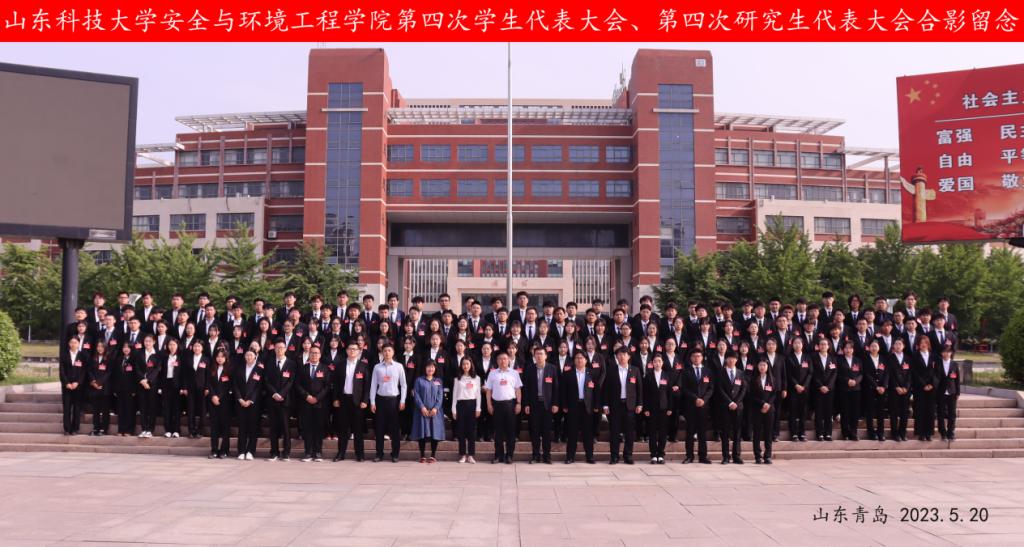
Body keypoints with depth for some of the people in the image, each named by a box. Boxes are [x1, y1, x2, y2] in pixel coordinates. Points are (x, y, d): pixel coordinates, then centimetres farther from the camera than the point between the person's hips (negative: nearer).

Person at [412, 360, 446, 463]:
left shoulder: (438, 381, 12)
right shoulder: (419, 380, 6)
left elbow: (440, 396, 4)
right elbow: (416, 394, -2)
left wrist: (436, 408, -10)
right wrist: (422, 407, -13)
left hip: (435, 411, 2)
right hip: (422, 411, -2)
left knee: (435, 432, 0)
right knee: (422, 433, -2)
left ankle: (433, 455, 8)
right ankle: (422, 456, 6)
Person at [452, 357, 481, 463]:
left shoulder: (476, 378, 6)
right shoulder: (458, 379, 7)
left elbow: (478, 394, 4)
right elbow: (454, 394, 6)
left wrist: (478, 408, -3)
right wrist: (454, 409, 0)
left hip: (472, 404, 0)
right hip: (461, 404, 0)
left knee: (472, 430, 0)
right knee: (461, 430, 1)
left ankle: (471, 455, 5)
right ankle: (463, 455, 7)